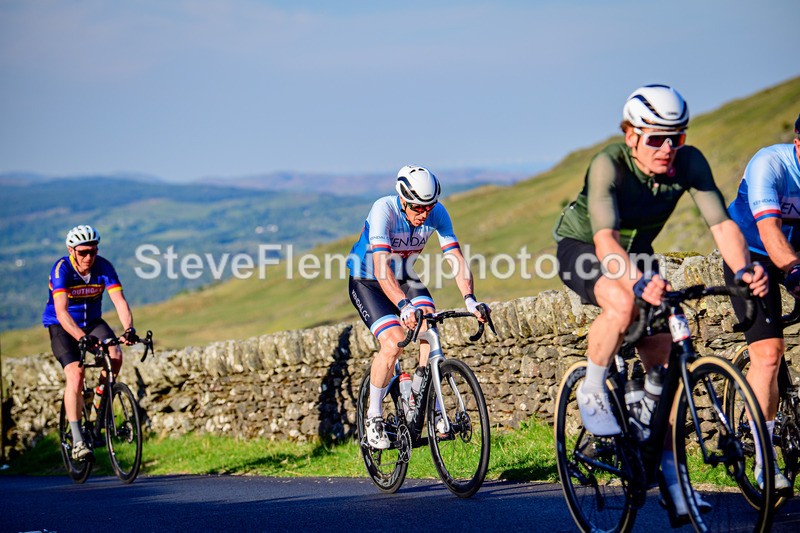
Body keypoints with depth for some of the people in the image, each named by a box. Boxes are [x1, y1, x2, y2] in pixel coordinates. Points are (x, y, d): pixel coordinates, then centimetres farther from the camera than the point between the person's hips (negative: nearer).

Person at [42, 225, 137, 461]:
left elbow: (119, 301, -23)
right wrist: (82, 337, -50)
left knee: (115, 356, -23)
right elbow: (61, 311, -36)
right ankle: (77, 441, -20)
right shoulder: (61, 269, -25)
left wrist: (129, 328, -42)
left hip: (92, 321, 4)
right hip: (62, 326, -3)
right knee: (75, 374, -22)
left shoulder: (104, 267, -15)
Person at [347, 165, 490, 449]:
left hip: (405, 278, 4)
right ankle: (374, 417, -4)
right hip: (367, 282, -4)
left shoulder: (437, 213, -19)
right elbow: (381, 266, -42)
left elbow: (456, 258, -22)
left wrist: (469, 299, -39)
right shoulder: (384, 210, -32)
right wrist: (403, 306, -56)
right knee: (393, 343, -23)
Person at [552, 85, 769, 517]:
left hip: (635, 252, 5)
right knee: (623, 303, -37)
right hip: (580, 247, -5)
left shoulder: (688, 162, -22)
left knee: (663, 362, -4)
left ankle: (671, 475, 4)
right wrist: (638, 282, -63)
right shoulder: (608, 165, -33)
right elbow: (605, 239, -44)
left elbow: (720, 222, -30)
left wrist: (743, 269, -49)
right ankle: (592, 392, -12)